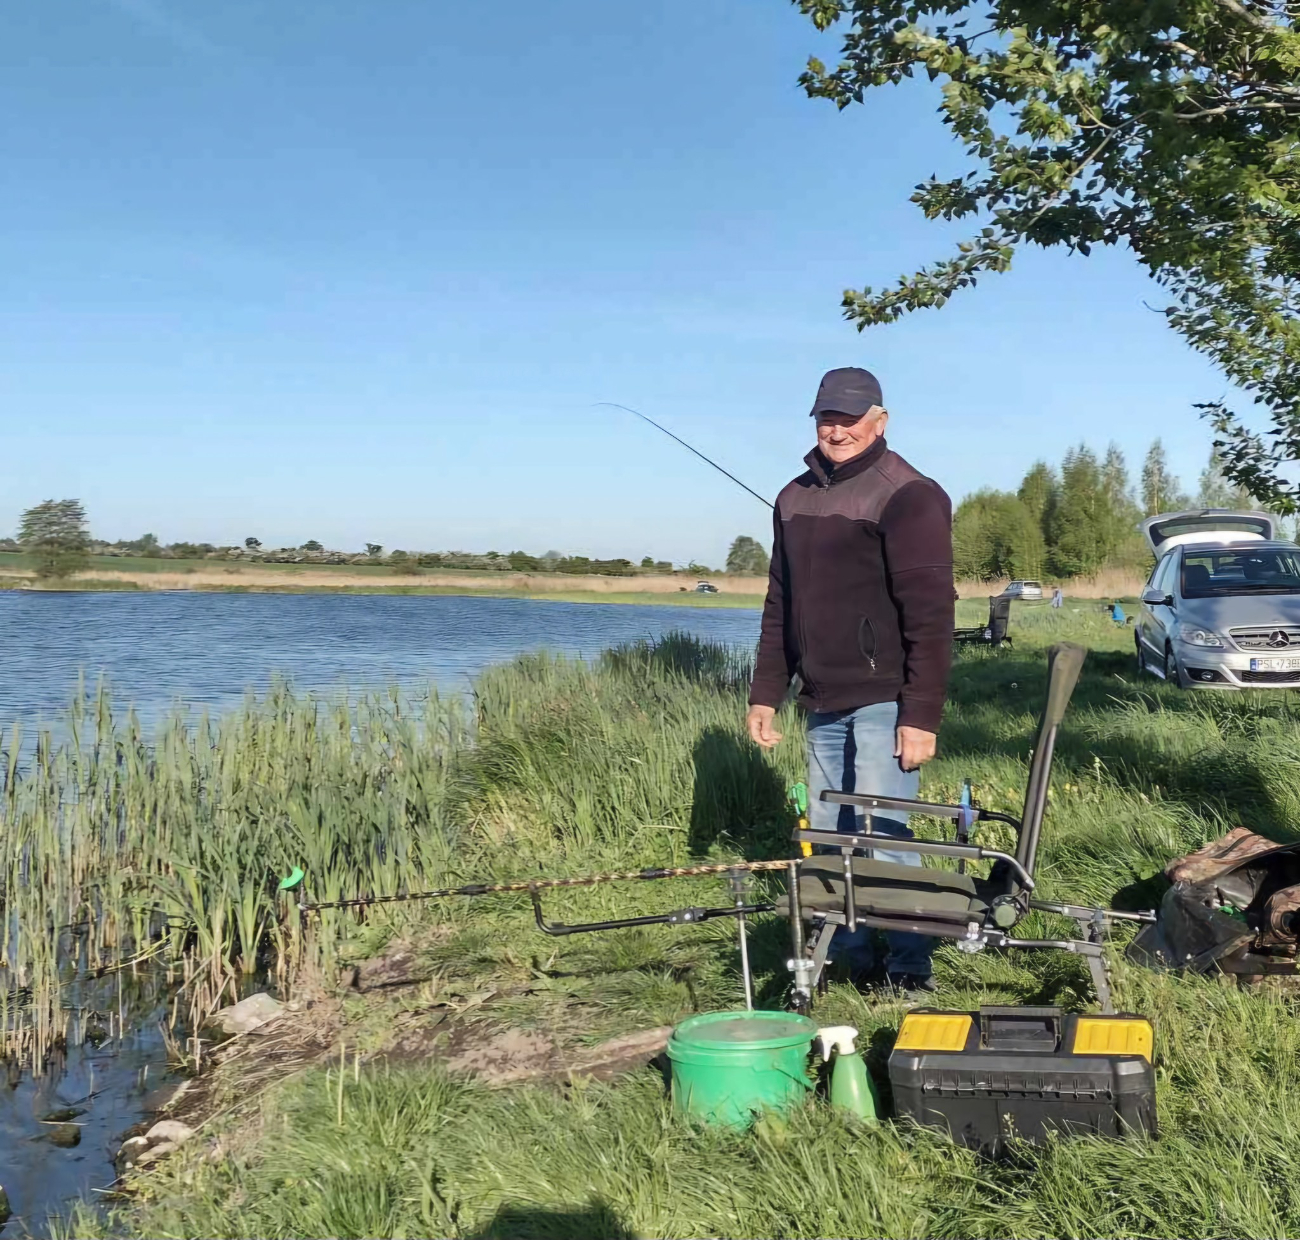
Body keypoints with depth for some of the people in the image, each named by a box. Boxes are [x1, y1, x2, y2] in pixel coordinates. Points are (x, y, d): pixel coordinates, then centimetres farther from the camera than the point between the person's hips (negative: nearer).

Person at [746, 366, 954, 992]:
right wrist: (765, 693, 14)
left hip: (883, 703, -7)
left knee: (881, 838, -7)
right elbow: (780, 605, 19)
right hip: (823, 704, 7)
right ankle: (845, 954, 22)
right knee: (827, 836, 10)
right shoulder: (795, 498, 14)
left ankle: (910, 967, 7)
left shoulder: (908, 495, -9)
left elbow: (930, 615, -14)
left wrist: (922, 715, -18)